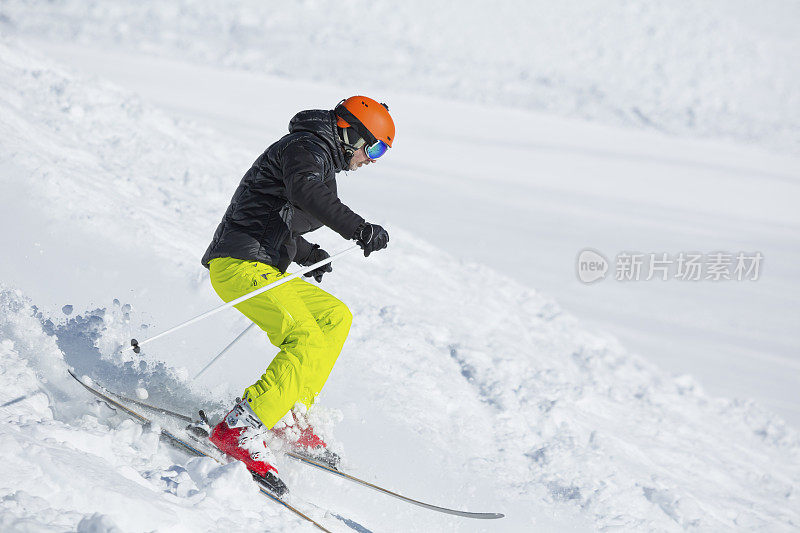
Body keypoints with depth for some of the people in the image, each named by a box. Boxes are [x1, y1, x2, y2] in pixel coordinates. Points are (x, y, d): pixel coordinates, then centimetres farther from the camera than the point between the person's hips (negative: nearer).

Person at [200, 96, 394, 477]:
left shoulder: (321, 162, 27)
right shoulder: (306, 148, -5)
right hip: (241, 264, -11)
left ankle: (289, 416, 8)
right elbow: (305, 192, -28)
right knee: (307, 342, -23)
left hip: (264, 269, 11)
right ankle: (238, 431, -30)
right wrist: (359, 230, -35)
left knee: (336, 316, 16)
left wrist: (309, 255, 22)